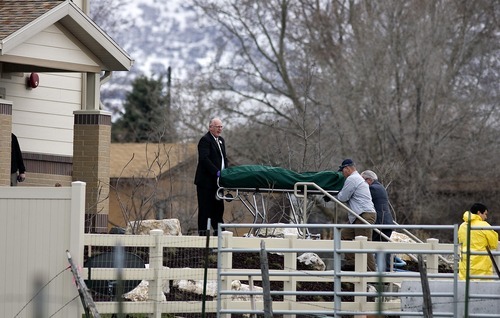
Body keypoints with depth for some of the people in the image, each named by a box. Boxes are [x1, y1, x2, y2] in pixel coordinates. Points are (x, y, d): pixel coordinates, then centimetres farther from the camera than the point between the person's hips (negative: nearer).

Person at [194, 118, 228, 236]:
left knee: (218, 207, 10)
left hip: (216, 181, 9)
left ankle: (218, 230, 16)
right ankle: (202, 231, -1)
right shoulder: (205, 140, -11)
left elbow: (224, 158, 22)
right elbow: (204, 159, -22)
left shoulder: (221, 140, 18)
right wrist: (216, 172, -26)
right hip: (206, 180, -9)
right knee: (205, 207, -5)